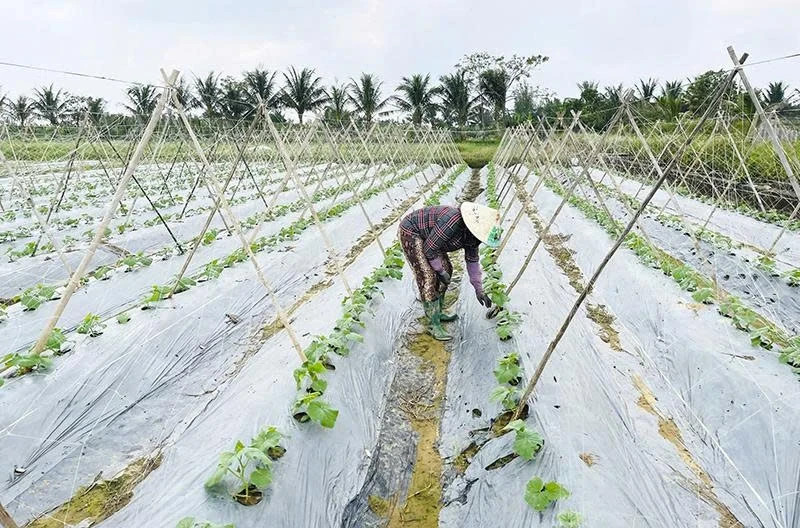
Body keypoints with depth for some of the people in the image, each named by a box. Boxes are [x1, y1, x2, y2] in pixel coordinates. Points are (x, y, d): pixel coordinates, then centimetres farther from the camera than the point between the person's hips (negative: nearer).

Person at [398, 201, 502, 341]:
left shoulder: (472, 233, -7)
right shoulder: (452, 222, -35)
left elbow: (472, 261, 4)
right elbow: (430, 249, -26)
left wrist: (479, 290, 4)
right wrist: (441, 272, -14)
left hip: (425, 236, 9)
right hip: (410, 231, -9)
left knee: (446, 268, 9)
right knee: (428, 276, -15)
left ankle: (438, 312, 22)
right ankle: (434, 324, -7)